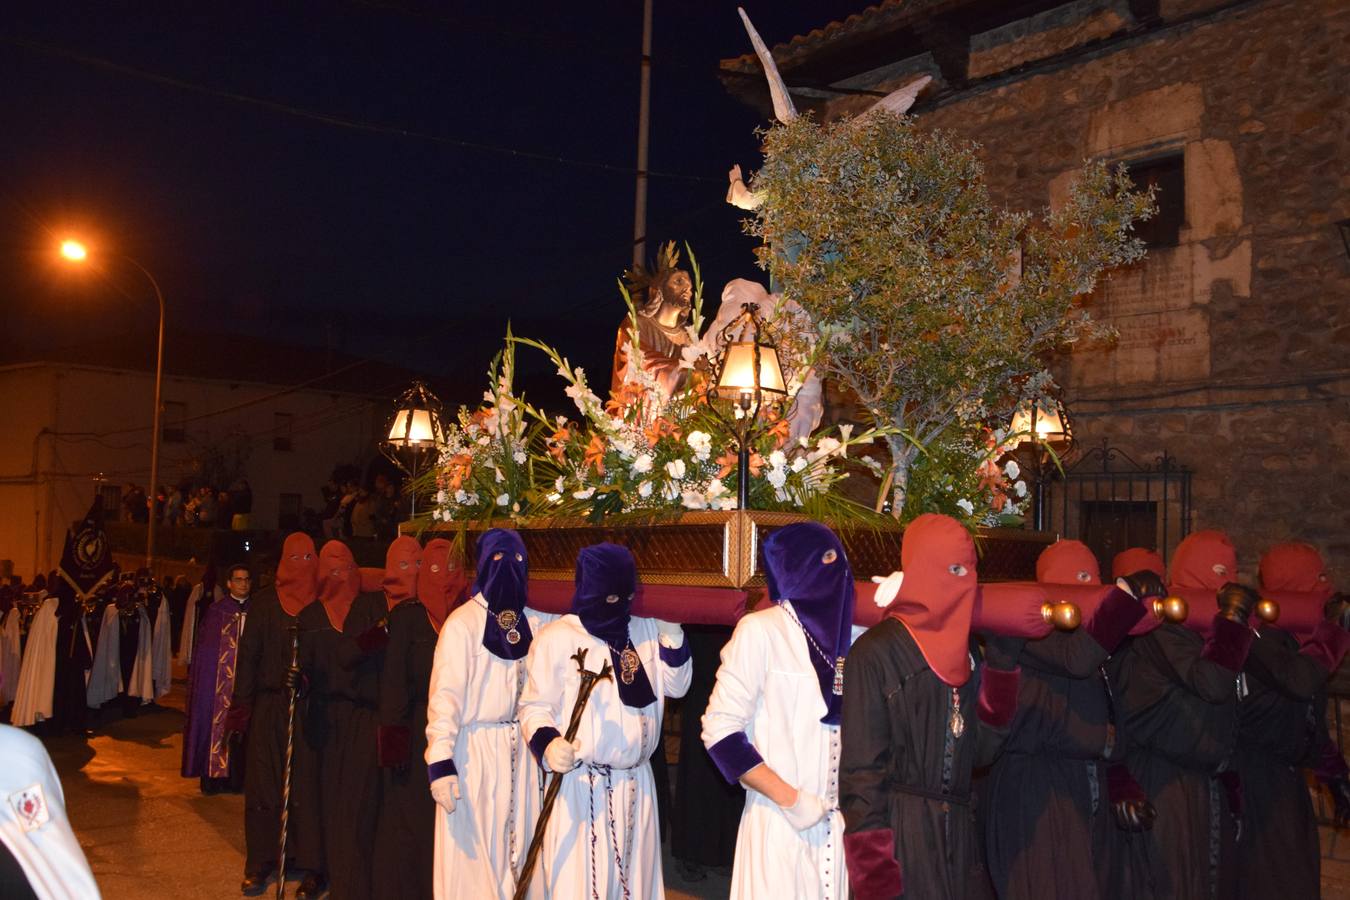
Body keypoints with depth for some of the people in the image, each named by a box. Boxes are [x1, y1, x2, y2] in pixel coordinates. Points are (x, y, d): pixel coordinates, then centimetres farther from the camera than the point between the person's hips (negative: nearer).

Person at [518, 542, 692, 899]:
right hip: (579, 785, -5)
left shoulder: (646, 630, 8)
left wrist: (674, 640, -2)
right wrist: (548, 744, -27)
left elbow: (676, 687, 13)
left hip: (637, 783, 6)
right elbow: (535, 706, -8)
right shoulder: (557, 637, -9)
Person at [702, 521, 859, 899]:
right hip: (780, 822, -4)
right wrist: (790, 799, -13)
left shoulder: (850, 637, 6)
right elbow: (720, 730, -10)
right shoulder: (761, 630, -8)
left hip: (840, 822, 4)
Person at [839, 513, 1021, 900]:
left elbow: (981, 749, 8)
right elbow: (860, 768, -12)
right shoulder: (876, 653, -9)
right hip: (898, 836, -6)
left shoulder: (963, 653, 11)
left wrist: (1001, 667, 1)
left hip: (958, 835, 6)